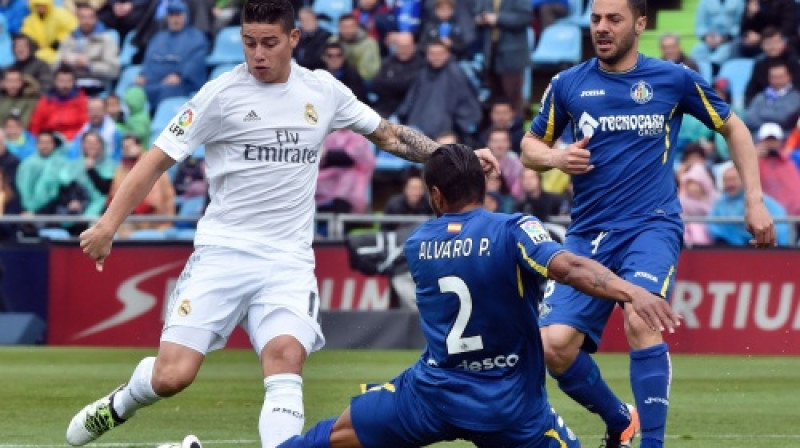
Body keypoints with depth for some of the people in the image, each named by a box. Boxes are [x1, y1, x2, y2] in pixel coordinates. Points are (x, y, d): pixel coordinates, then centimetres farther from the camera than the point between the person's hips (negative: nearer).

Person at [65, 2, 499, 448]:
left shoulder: (324, 91, 7)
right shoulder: (221, 94, -4)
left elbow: (389, 134, 21)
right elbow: (159, 160, -3)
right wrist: (109, 223, -12)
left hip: (289, 262, 2)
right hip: (222, 254, -2)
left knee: (286, 358, -24)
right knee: (171, 376, -10)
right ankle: (121, 403, 24)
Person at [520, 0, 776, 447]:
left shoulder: (675, 79, 1)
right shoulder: (567, 85, 6)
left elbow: (734, 128, 13)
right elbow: (531, 145, 17)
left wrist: (755, 200, 7)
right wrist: (556, 157, -6)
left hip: (652, 226, -3)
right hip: (588, 234, 3)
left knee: (641, 321, -30)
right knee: (555, 346, -11)